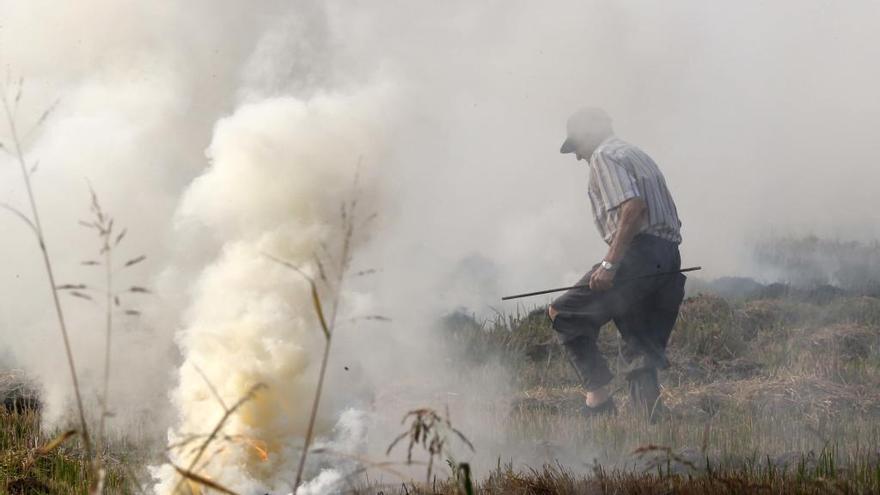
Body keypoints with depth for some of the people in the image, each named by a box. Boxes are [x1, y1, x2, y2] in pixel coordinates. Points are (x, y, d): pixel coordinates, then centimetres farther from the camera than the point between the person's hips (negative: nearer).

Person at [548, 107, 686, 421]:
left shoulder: (603, 157, 0)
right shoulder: (640, 156, 29)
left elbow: (633, 207, -18)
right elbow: (672, 220, 25)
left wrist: (610, 263, -20)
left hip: (637, 255, -9)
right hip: (669, 260, 9)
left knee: (564, 314, 0)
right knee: (642, 350, 9)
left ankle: (599, 392, -10)